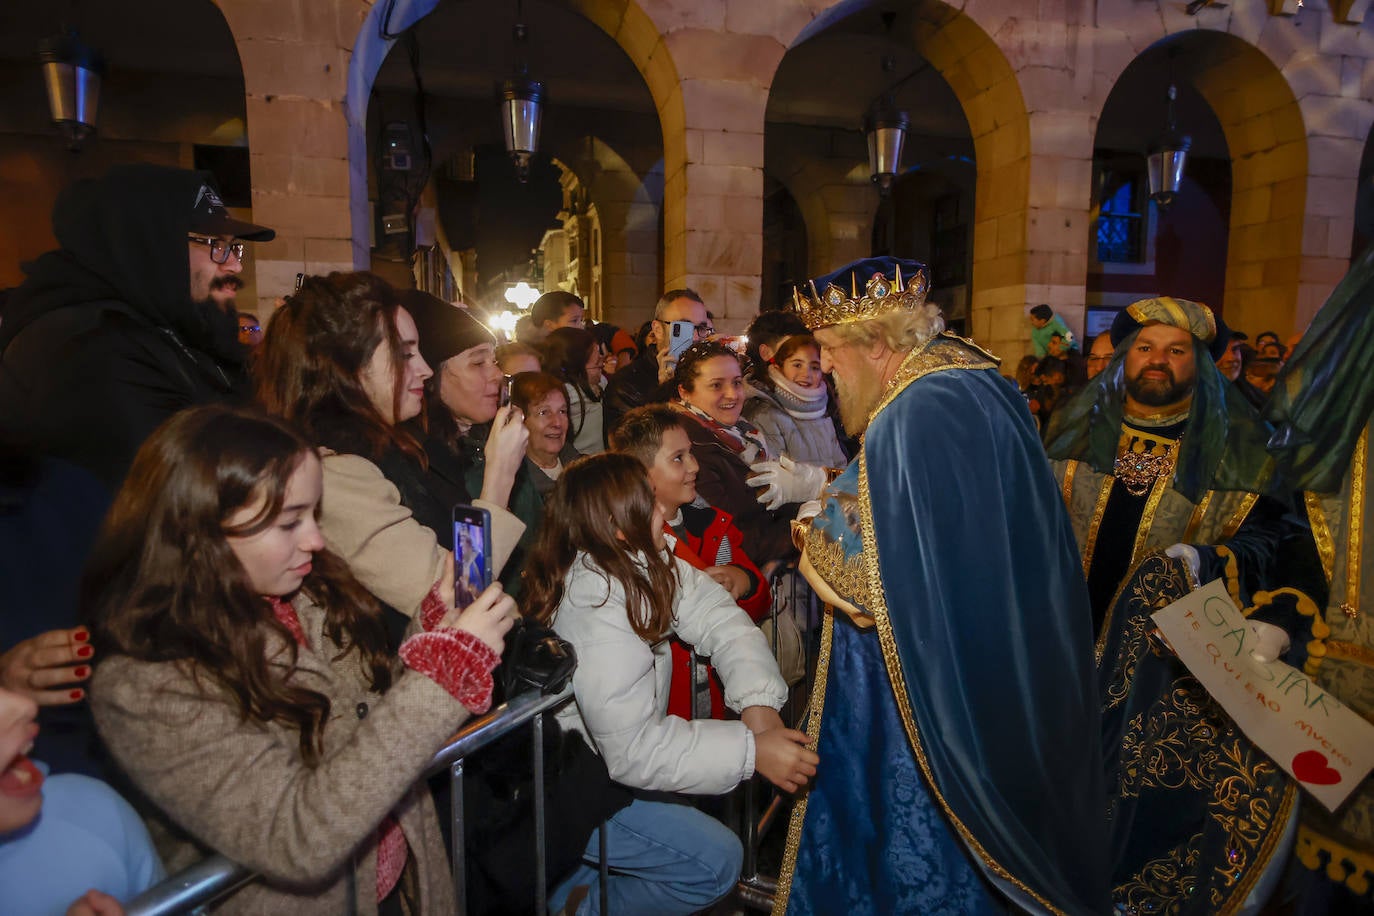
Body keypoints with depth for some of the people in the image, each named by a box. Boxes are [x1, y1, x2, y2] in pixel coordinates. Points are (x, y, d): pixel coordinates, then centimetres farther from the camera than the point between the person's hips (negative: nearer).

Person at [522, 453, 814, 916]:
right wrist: (753, 751, -29)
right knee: (716, 861, -8)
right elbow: (633, 751, -31)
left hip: (603, 756, 9)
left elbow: (715, 613, -12)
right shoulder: (598, 619, -33)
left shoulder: (638, 561, -7)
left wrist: (759, 709, -25)